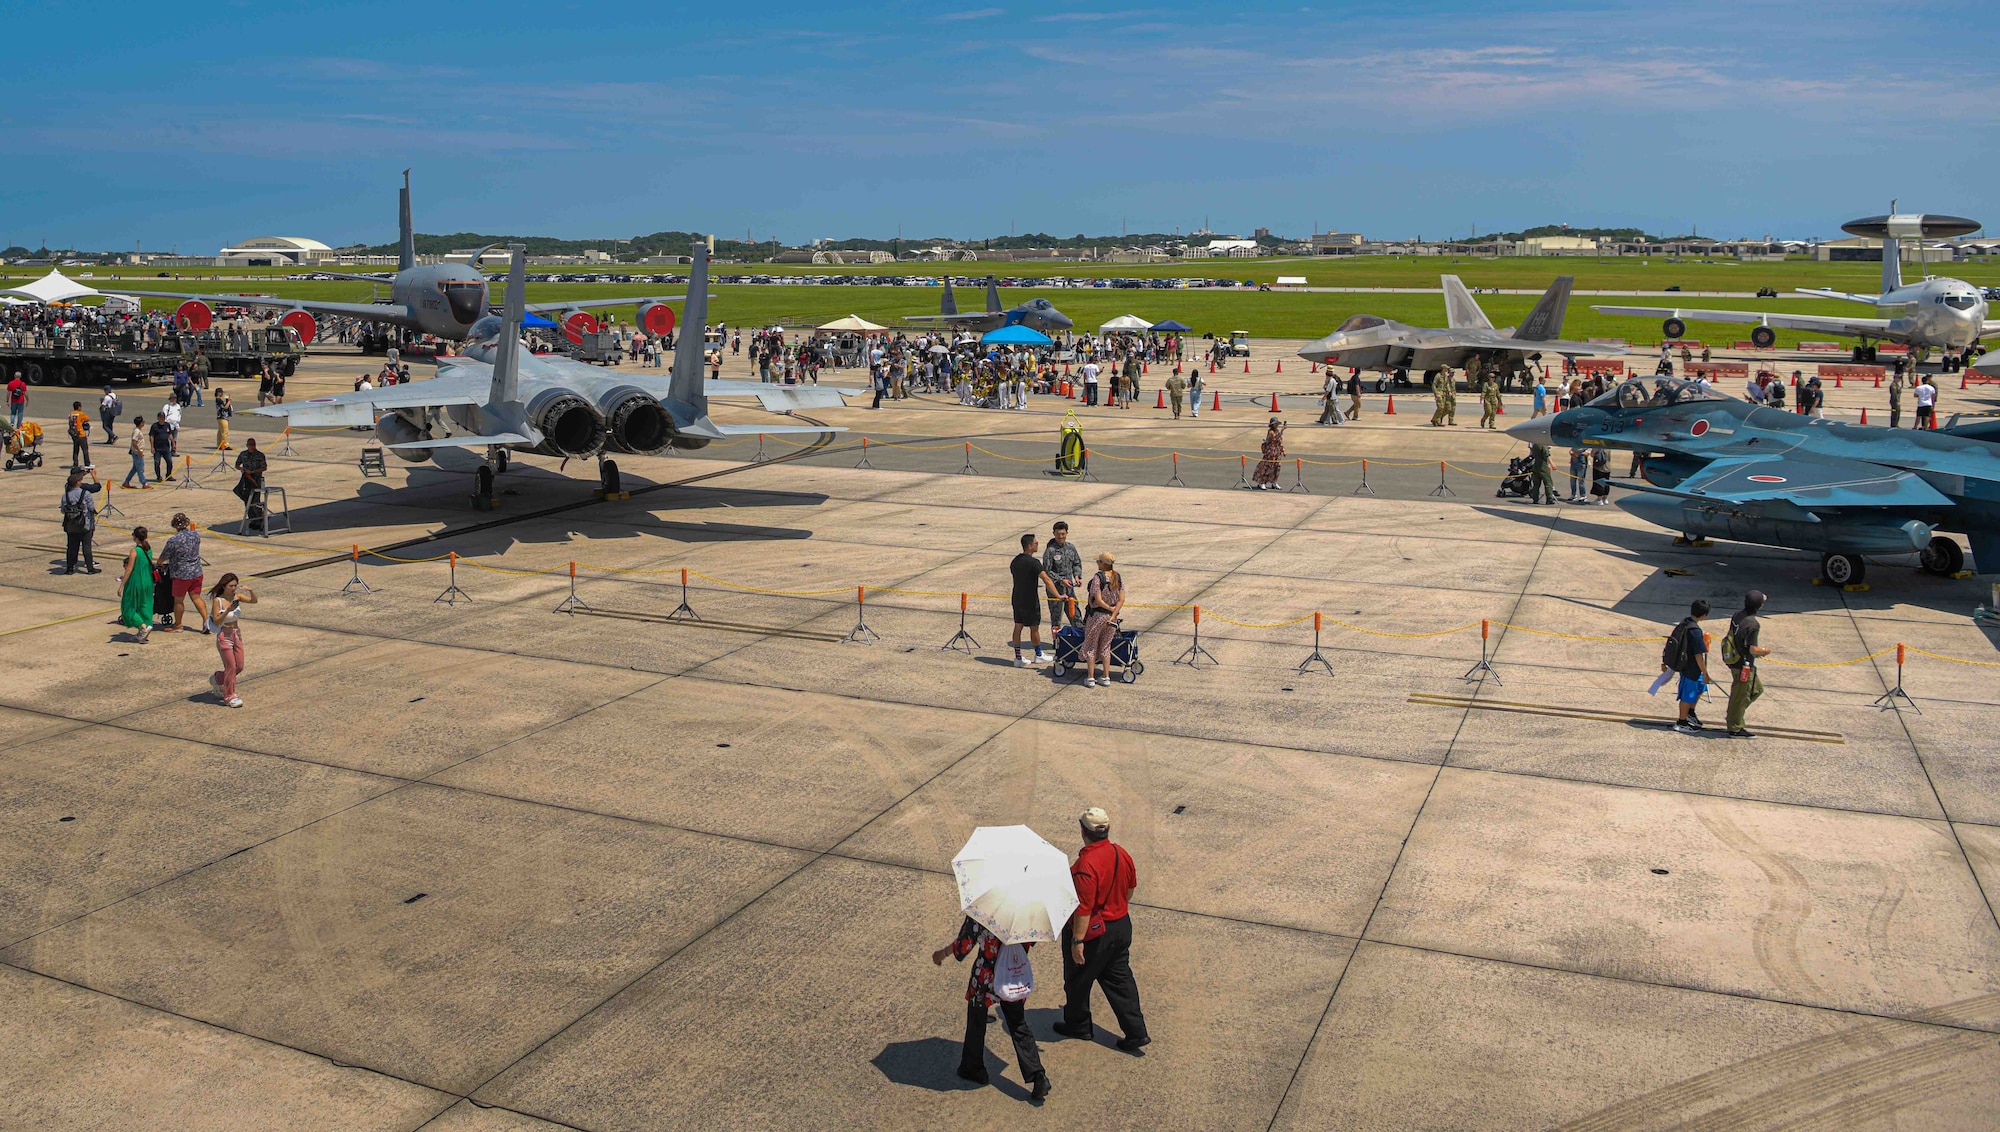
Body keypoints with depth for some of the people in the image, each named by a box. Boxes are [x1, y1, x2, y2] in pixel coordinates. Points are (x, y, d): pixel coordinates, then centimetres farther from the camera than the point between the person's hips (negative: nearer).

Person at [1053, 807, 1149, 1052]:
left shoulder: (1086, 866, -29)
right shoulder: (1121, 853, -6)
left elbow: (1083, 909, -27)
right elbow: (1130, 887, 9)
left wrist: (1077, 941, -19)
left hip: (1093, 932, -7)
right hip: (1122, 926, 7)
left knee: (1078, 981, 16)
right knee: (1119, 978, 17)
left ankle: (1077, 1024, 35)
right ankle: (1136, 1032, 17)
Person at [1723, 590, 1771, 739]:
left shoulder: (1737, 615, 1)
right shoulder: (1753, 624, -25)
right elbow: (1753, 650, -26)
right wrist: (1765, 651, -4)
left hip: (1734, 659, 9)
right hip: (1744, 665, -9)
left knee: (1757, 689, 23)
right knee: (1741, 696, 4)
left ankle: (1734, 714, 26)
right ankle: (1735, 729, 15)